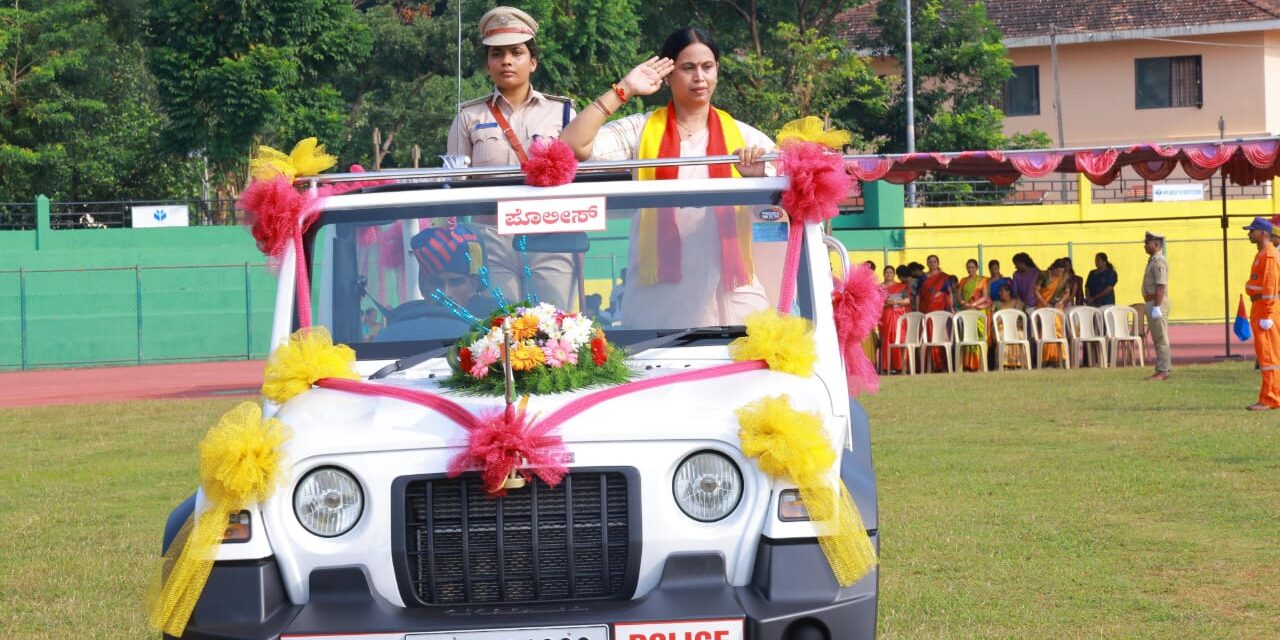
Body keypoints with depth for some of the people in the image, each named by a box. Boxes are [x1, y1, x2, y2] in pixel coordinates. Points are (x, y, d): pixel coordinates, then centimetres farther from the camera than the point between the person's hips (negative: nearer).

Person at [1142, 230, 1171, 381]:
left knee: (1161, 339, -8)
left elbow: (1160, 287, -22)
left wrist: (1156, 307, -26)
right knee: (1157, 339, 13)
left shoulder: (1159, 262, -15)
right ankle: (1162, 370, 17)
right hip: (1152, 303, 11)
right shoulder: (1152, 260, 17)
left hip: (1158, 303, -11)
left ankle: (1163, 371, -8)